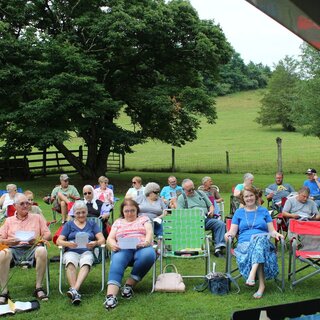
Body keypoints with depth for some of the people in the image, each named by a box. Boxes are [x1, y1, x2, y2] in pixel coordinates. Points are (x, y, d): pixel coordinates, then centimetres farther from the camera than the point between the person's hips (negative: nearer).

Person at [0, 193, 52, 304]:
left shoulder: (37, 218, 22)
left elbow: (48, 235, 13)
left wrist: (37, 240, -9)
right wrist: (10, 241, -9)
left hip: (32, 249, 0)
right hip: (14, 249, 0)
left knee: (42, 251, -36)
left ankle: (38, 288, -25)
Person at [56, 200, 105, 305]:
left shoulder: (92, 224, 25)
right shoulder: (69, 224, 24)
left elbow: (102, 239, 12)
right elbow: (59, 241, 11)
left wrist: (95, 243, -13)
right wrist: (68, 244, -12)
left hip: (87, 251, 0)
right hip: (71, 251, 0)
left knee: (86, 264, -36)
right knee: (70, 263, -36)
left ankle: (74, 289, -54)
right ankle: (75, 293, -49)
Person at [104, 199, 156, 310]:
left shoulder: (144, 219, 23)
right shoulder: (118, 222, 27)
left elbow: (149, 232, 6)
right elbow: (110, 238, 14)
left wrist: (146, 242, -18)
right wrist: (113, 245, -11)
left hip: (142, 248, 0)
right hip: (123, 249, 0)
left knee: (148, 255, -37)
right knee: (117, 260, -35)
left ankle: (129, 285, -23)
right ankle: (111, 296, -52)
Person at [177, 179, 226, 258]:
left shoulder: (201, 193, 25)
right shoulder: (181, 198, 14)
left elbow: (211, 205, 28)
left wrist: (211, 211, 5)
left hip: (206, 219, 4)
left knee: (221, 224, -23)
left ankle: (219, 247, -32)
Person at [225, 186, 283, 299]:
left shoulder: (263, 211, 23)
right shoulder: (239, 212, 22)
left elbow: (271, 231, 16)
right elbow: (233, 231, 14)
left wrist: (277, 234, -7)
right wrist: (228, 234, -10)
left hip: (263, 240, 0)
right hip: (245, 243, 0)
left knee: (260, 238, -40)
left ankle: (251, 275, -55)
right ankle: (261, 284, -42)